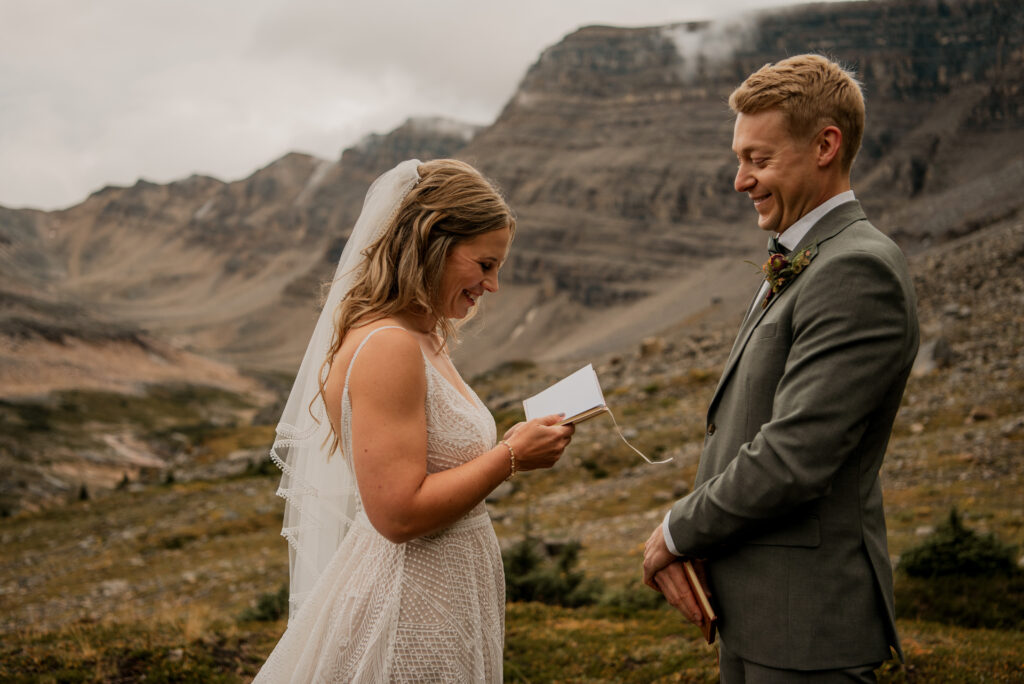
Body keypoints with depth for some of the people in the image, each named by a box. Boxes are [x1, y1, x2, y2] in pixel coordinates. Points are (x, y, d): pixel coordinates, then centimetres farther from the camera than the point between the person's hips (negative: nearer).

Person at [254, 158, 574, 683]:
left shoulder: (423, 340, 9)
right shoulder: (387, 348, -21)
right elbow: (399, 512, -24)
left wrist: (508, 447, 8)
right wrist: (511, 456, -17)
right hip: (406, 615, -9)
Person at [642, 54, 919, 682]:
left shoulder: (859, 271, -20)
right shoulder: (796, 269, 12)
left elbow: (793, 460, -25)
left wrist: (678, 531, -10)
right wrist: (681, 543, -2)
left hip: (806, 625, -9)